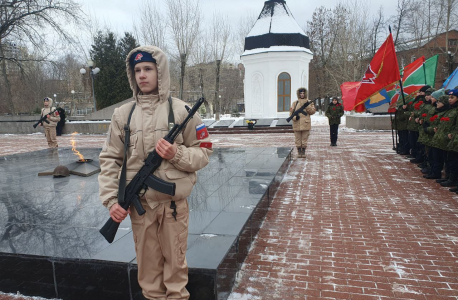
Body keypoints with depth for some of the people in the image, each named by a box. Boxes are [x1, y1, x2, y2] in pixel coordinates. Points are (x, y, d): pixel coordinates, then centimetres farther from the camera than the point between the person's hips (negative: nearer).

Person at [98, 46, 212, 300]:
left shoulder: (181, 110, -3)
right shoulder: (123, 114, 2)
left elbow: (203, 153, 0)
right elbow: (109, 159, 4)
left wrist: (176, 154, -18)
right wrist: (111, 199, -3)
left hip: (174, 202, -2)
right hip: (139, 203, 2)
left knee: (175, 260, 12)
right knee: (148, 262, 16)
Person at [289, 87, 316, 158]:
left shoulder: (309, 102, 10)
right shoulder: (295, 103, 10)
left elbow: (313, 111, 3)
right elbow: (291, 112, 6)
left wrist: (307, 106, -12)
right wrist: (294, 117, -13)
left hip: (305, 123, 0)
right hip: (297, 124, 0)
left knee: (304, 139, 3)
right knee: (298, 139, 3)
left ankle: (303, 152, 13)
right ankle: (299, 152, 13)